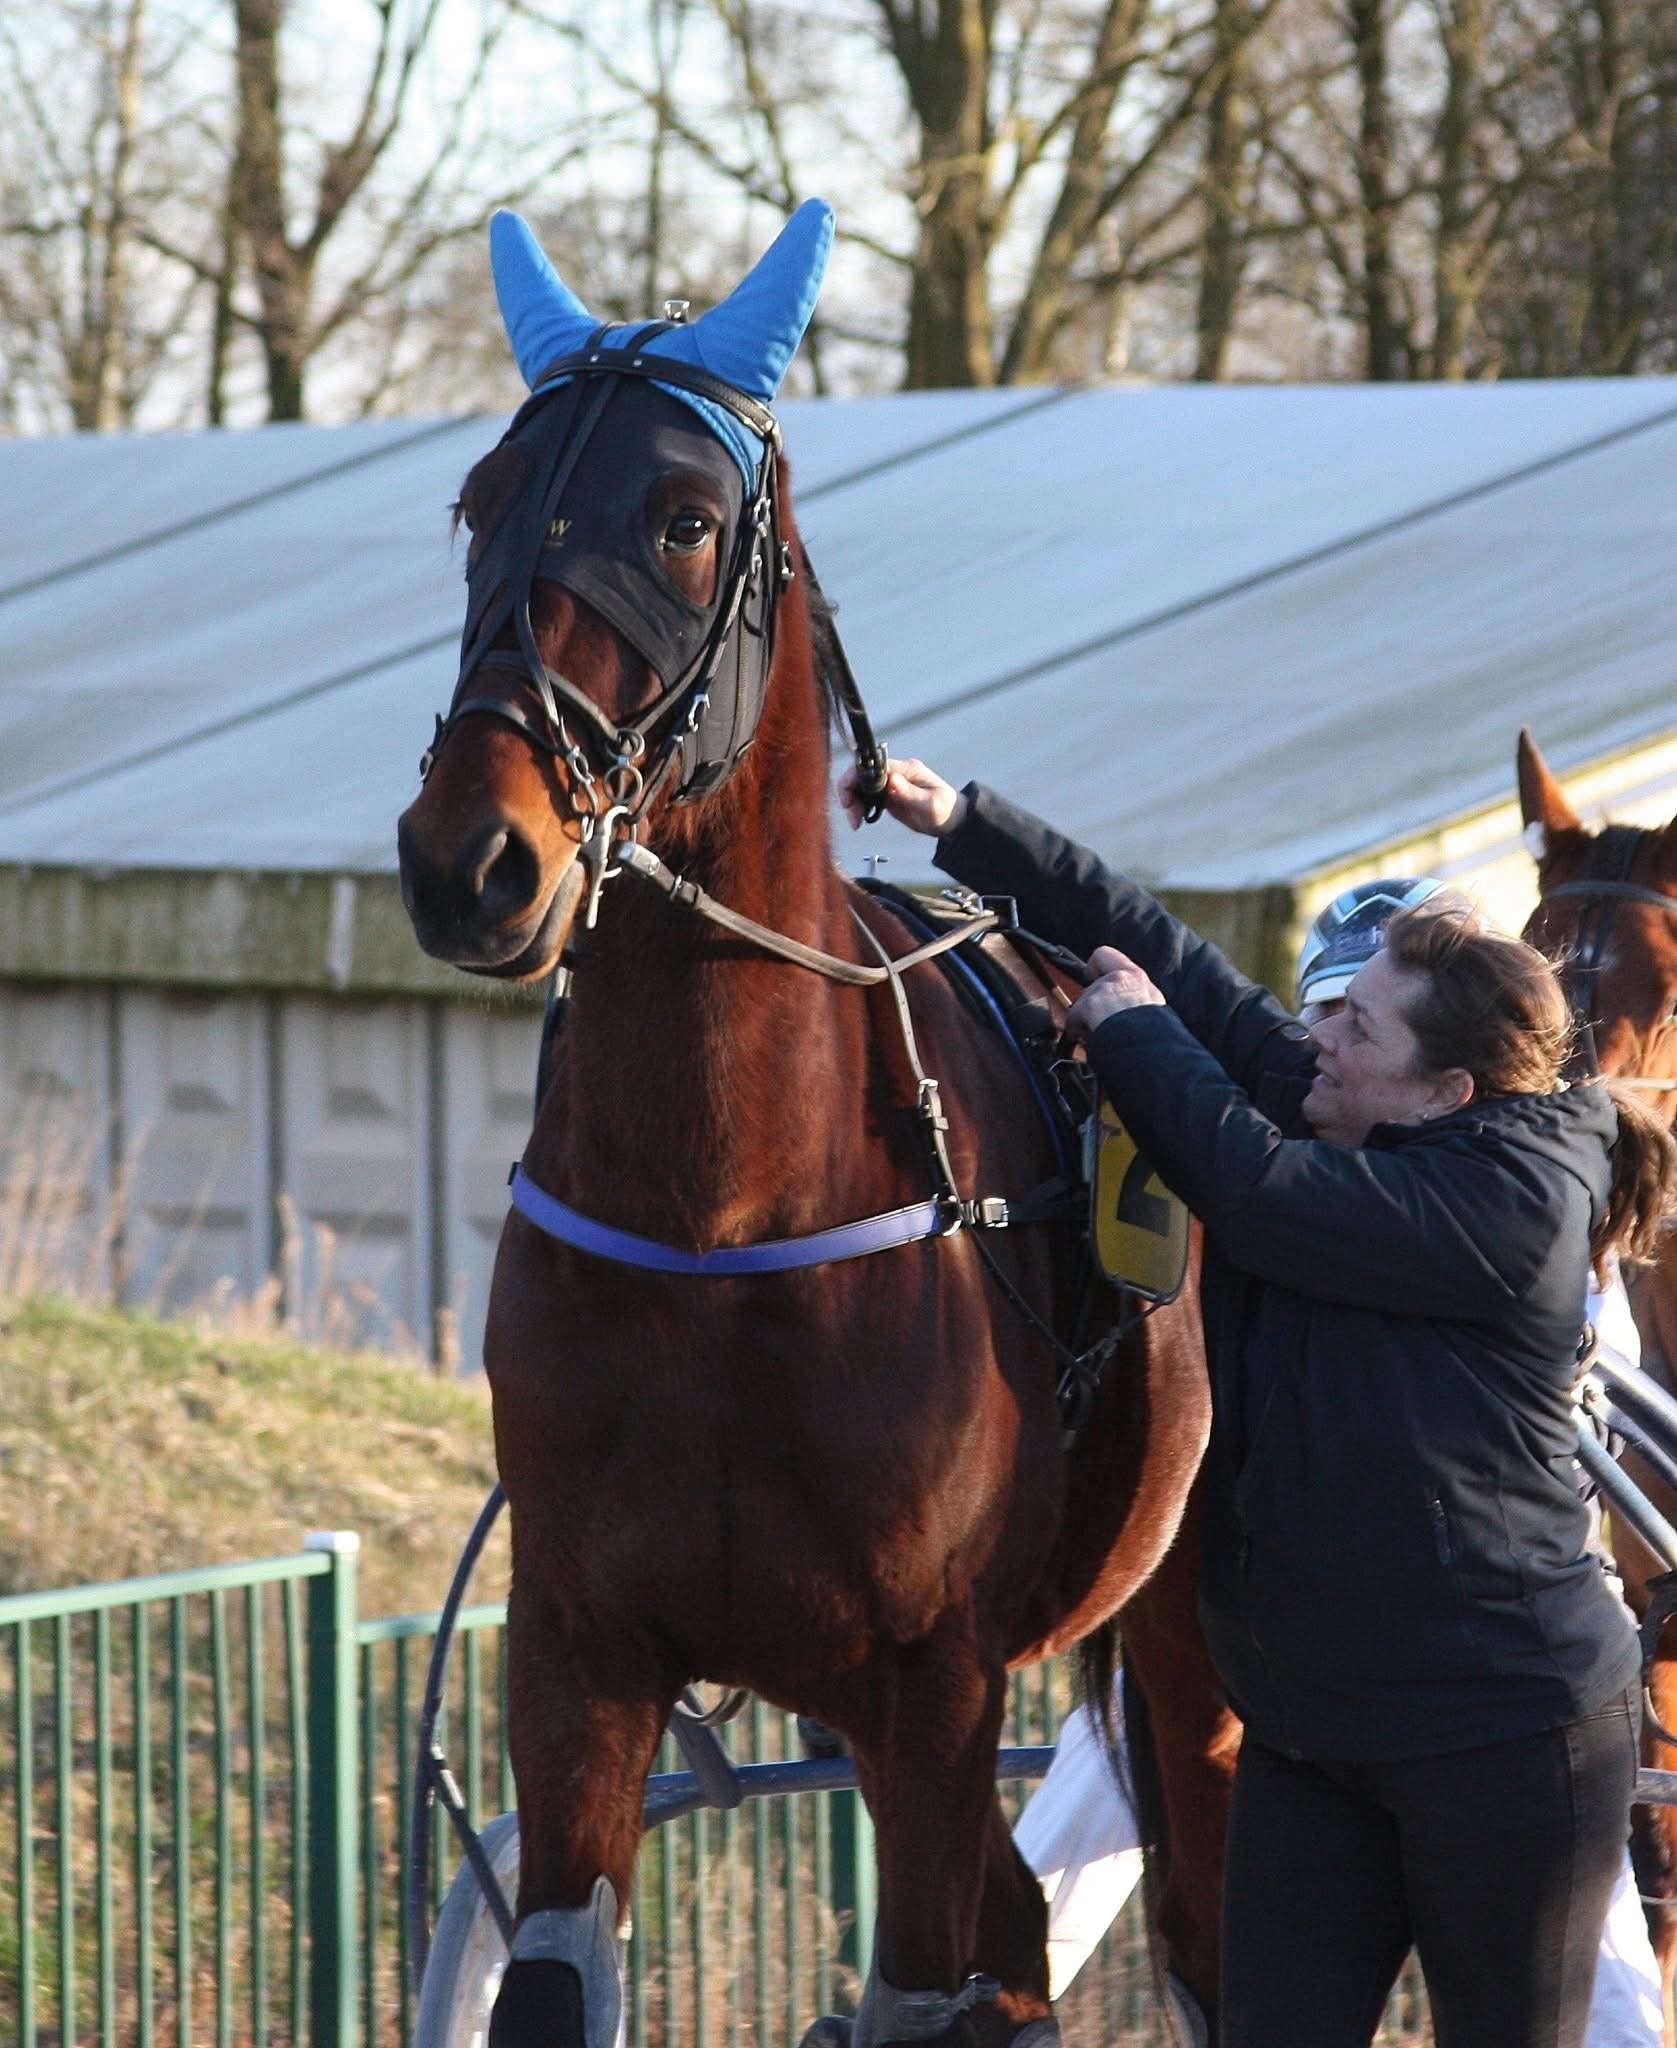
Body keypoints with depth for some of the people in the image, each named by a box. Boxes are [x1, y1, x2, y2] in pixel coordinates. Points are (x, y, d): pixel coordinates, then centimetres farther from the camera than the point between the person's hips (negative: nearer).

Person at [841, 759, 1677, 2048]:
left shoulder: (1514, 1201, -17)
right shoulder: (1336, 1110, 5)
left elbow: (1257, 1191, -23)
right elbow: (1168, 957, 7)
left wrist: (1132, 1034, -7)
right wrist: (964, 826, 2)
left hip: (1501, 1735, -8)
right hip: (1311, 1731, 8)